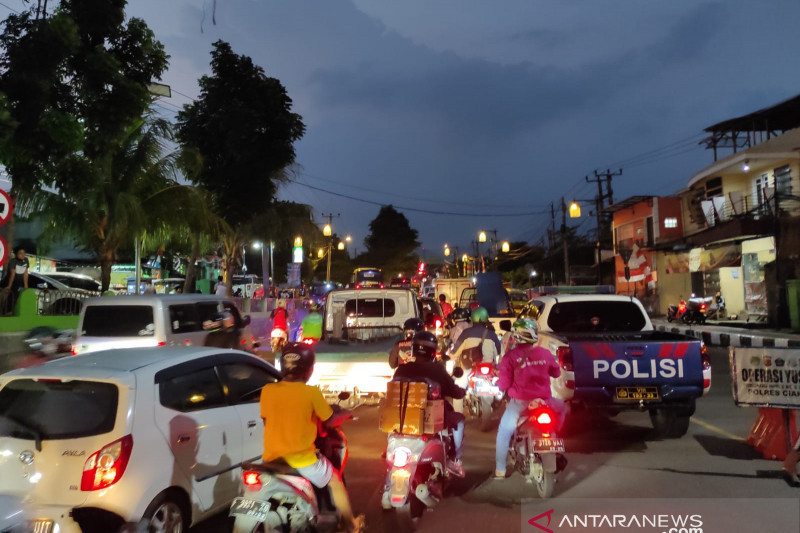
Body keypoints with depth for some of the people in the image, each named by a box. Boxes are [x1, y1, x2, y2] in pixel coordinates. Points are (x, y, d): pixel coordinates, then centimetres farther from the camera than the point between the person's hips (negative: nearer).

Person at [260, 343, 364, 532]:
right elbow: (330, 421, -3)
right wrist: (344, 414, 18)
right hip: (301, 458, -3)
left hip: (272, 457, 4)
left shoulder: (267, 390, -4)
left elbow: (266, 422, 8)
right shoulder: (311, 393, -14)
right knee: (336, 482, 19)